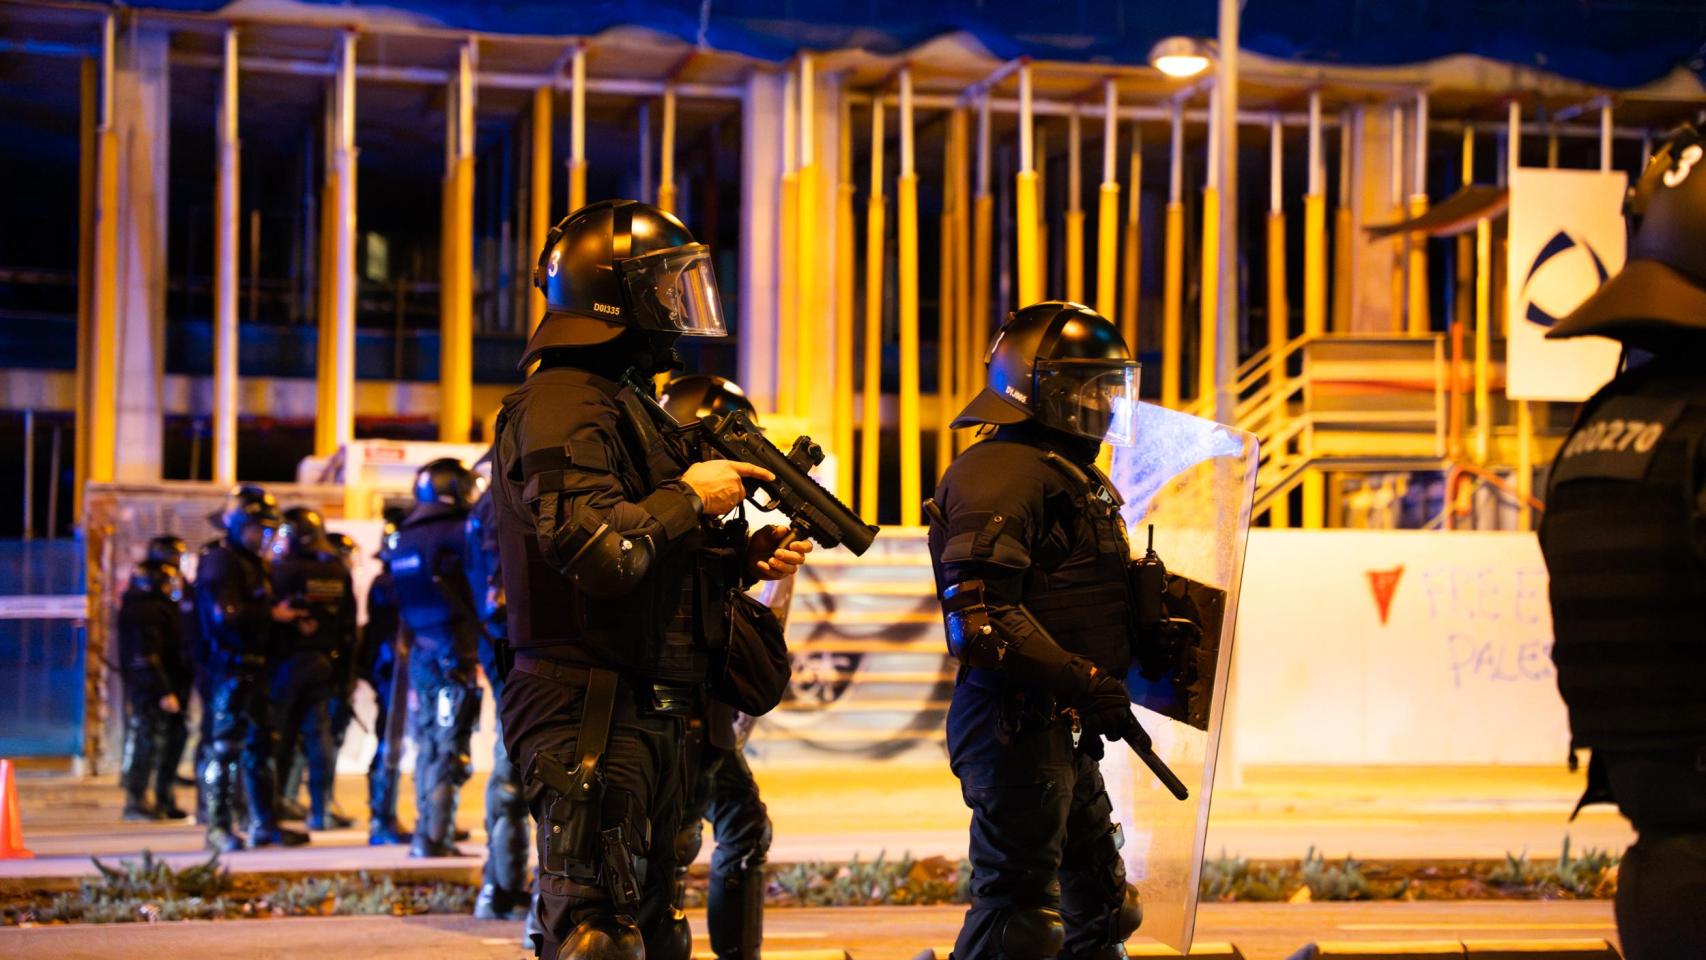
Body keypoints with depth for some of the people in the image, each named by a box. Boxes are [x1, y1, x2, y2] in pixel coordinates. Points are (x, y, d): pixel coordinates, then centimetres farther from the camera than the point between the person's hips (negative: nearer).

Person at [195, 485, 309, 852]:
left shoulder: (253, 563, 22)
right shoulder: (220, 561, -10)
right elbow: (227, 615, -22)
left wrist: (287, 613, 7)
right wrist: (273, 615, -16)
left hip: (253, 668, 10)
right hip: (232, 666, -10)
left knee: (260, 745, 12)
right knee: (226, 745, -8)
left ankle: (264, 823, 18)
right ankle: (217, 828, -5)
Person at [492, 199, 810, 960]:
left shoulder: (627, 405, 19)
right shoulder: (562, 407, -13)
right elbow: (600, 553, -27)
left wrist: (744, 558, 8)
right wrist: (689, 497, -13)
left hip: (647, 718, 11)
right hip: (591, 717, -11)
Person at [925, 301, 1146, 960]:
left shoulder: (1071, 474, 19)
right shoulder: (1000, 474, -15)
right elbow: (981, 616, -25)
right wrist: (1080, 679, -28)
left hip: (1061, 730, 11)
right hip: (1015, 725, -11)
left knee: (1099, 906, 18)